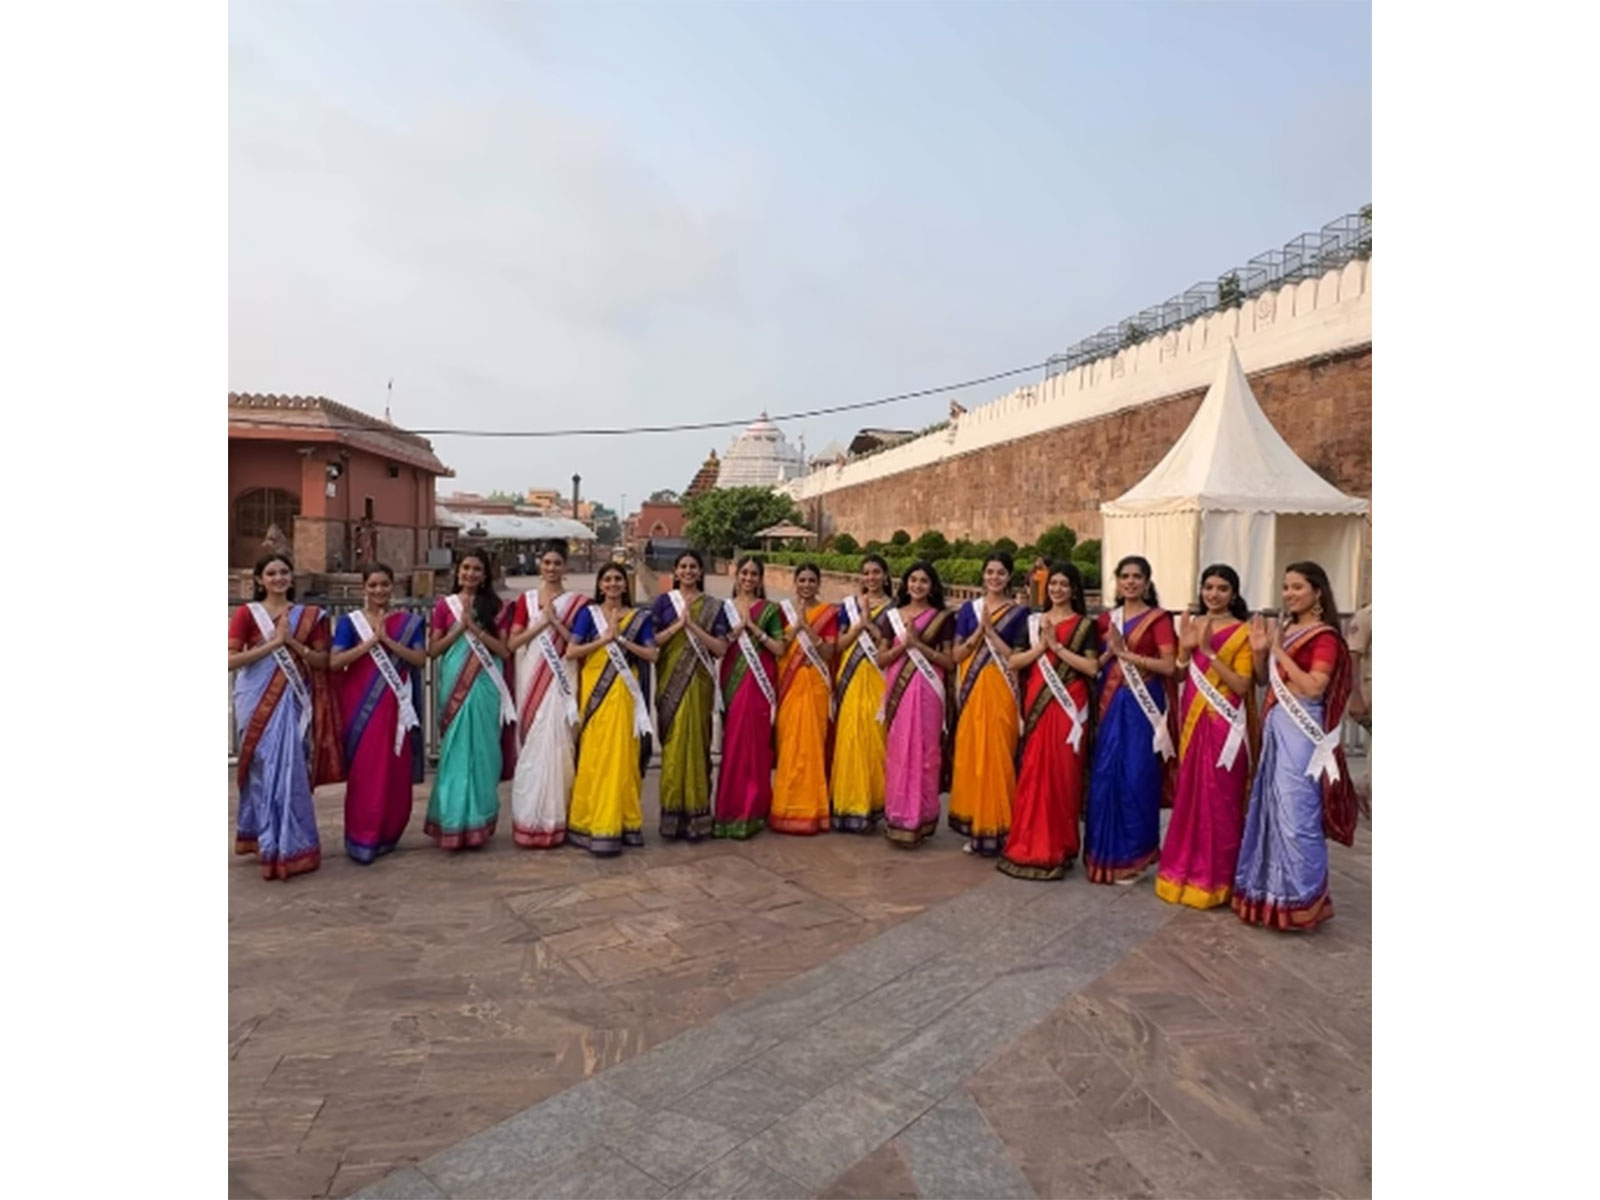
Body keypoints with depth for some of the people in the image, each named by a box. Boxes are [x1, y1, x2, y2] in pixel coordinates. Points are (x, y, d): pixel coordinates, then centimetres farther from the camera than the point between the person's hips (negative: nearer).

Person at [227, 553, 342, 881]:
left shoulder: (309, 615, 10)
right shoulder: (246, 613, 2)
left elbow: (322, 661, 5)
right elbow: (231, 660, -7)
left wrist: (292, 642, -8)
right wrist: (272, 643, -12)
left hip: (293, 700, 2)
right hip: (258, 700, -2)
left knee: (291, 768, 0)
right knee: (267, 768, -3)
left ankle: (280, 843, 13)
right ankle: (274, 846, 6)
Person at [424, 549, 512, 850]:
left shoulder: (493, 606, 9)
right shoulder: (445, 604, 7)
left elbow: (504, 650, 1)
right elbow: (432, 650, 4)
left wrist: (475, 628, -10)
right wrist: (460, 627, -8)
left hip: (485, 686, 1)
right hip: (455, 685, -1)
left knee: (482, 751, 3)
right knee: (455, 751, 0)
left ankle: (478, 822, 12)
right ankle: (453, 823, 8)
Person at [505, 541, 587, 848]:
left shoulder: (576, 601, 5)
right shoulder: (525, 600, 11)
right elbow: (512, 643, 4)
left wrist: (556, 621, -11)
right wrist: (540, 623, -7)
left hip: (560, 681, -2)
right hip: (531, 680, 2)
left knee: (556, 745, -5)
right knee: (532, 745, 1)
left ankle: (554, 820, 4)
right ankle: (530, 820, 9)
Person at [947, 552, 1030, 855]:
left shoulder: (1019, 612, 2)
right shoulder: (968, 609, 9)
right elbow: (956, 655, 4)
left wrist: (990, 631, -12)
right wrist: (978, 632, -10)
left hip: (1001, 693, -3)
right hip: (973, 691, 3)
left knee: (999, 758, -3)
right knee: (970, 756, 4)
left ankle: (997, 829, 8)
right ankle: (974, 828, 14)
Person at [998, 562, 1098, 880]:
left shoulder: (1085, 625, 3)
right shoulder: (1033, 622, 12)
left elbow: (1092, 667, -9)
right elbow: (1013, 662, 4)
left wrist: (1057, 646, -10)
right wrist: (1041, 646, -8)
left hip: (1068, 708, -3)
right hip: (1036, 707, 3)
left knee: (1062, 775, -1)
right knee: (1033, 774, 2)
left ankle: (1057, 849, 9)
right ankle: (1027, 847, 11)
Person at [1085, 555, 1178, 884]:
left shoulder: (1158, 618, -2)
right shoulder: (1107, 619, 12)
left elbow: (1170, 665, -12)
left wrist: (1128, 653, -14)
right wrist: (1110, 652, -5)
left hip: (1142, 704, -4)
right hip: (1111, 702, 5)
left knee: (1137, 777, -3)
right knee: (1105, 775, 3)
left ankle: (1132, 856, 9)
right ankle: (1105, 853, 16)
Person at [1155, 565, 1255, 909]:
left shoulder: (1242, 632, -6)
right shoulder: (1191, 625, 10)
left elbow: (1241, 685, -13)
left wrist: (1209, 652, -19)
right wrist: (1186, 648, -6)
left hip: (1224, 726, -5)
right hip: (1193, 721, 5)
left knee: (1220, 799, 0)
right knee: (1189, 795, 10)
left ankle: (1215, 878, 11)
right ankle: (1186, 869, 22)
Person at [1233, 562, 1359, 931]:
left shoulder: (1325, 636, -9)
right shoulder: (1283, 629, 12)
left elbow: (1314, 687, -18)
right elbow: (1265, 679, 16)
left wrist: (1280, 652, -15)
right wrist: (1259, 651, -1)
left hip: (1301, 731, -8)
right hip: (1275, 727, 8)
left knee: (1295, 812, -4)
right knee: (1270, 807, 13)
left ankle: (1302, 898, 8)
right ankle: (1270, 889, 25)